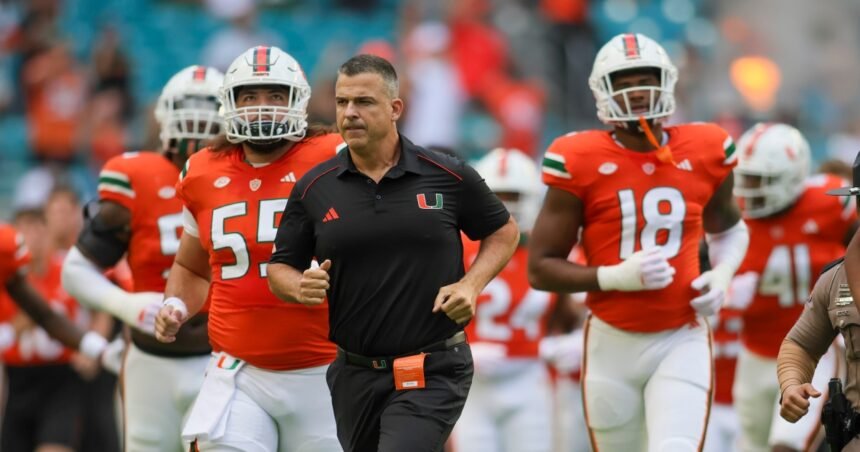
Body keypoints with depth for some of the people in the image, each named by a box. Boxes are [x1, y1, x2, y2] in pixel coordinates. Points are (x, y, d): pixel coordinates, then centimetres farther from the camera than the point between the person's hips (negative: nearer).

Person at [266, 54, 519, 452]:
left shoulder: (447, 177, -3)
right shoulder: (315, 189, 2)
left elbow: (504, 232, 11)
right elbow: (280, 269, 8)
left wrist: (471, 284, -6)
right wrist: (302, 287, -15)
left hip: (432, 374, -4)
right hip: (354, 374, 4)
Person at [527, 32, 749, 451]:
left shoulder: (704, 153, 1)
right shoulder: (581, 163, -7)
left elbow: (728, 228, 23)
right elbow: (540, 268, -5)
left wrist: (722, 274, 1)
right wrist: (616, 277, -19)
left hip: (682, 341, 0)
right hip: (613, 343, 0)